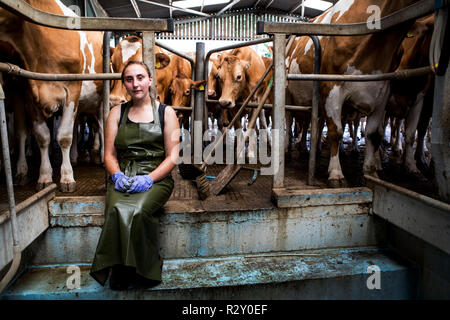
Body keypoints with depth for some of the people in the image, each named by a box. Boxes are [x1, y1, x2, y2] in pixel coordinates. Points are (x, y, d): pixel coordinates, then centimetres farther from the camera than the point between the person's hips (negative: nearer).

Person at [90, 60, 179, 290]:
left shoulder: (166, 112, 8)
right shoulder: (117, 113, 15)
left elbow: (172, 157, 1)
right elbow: (109, 154, 11)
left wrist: (149, 178, -14)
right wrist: (117, 175, -10)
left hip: (156, 178, -2)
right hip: (122, 176, 2)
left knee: (138, 210, -32)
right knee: (117, 210, -30)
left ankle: (140, 269, -9)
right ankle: (121, 270, -10)